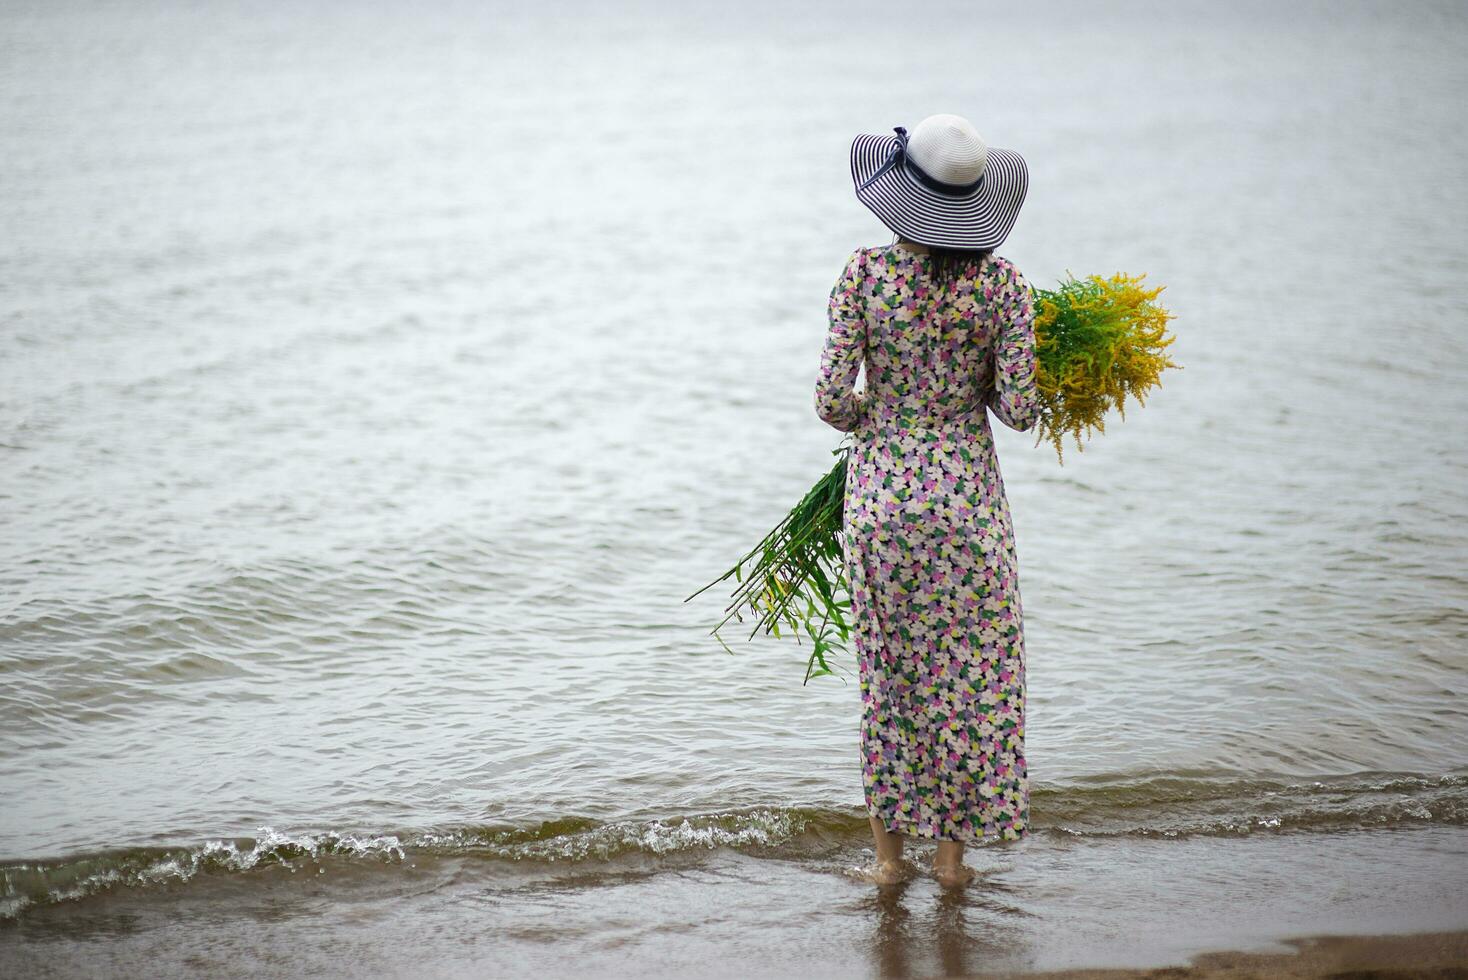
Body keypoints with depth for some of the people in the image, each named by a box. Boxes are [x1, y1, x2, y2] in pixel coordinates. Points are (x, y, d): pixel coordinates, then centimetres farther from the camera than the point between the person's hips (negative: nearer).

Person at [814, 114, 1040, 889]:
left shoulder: (864, 272, -9)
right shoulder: (1001, 281, -8)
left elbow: (831, 399, -10)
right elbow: (1020, 410, -9)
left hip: (879, 486, 1)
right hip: (966, 491, -1)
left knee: (887, 669, 14)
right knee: (968, 671, 12)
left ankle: (888, 852, 19)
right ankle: (950, 851, 17)